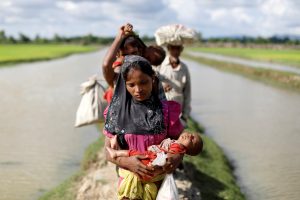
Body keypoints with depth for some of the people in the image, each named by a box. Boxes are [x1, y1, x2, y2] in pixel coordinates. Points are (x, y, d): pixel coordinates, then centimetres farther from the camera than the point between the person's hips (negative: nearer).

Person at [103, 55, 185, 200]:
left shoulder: (166, 111, -10)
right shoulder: (117, 111, -9)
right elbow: (109, 150, -5)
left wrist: (177, 157, -24)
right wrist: (126, 162, -24)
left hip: (159, 181, 1)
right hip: (129, 179, 0)